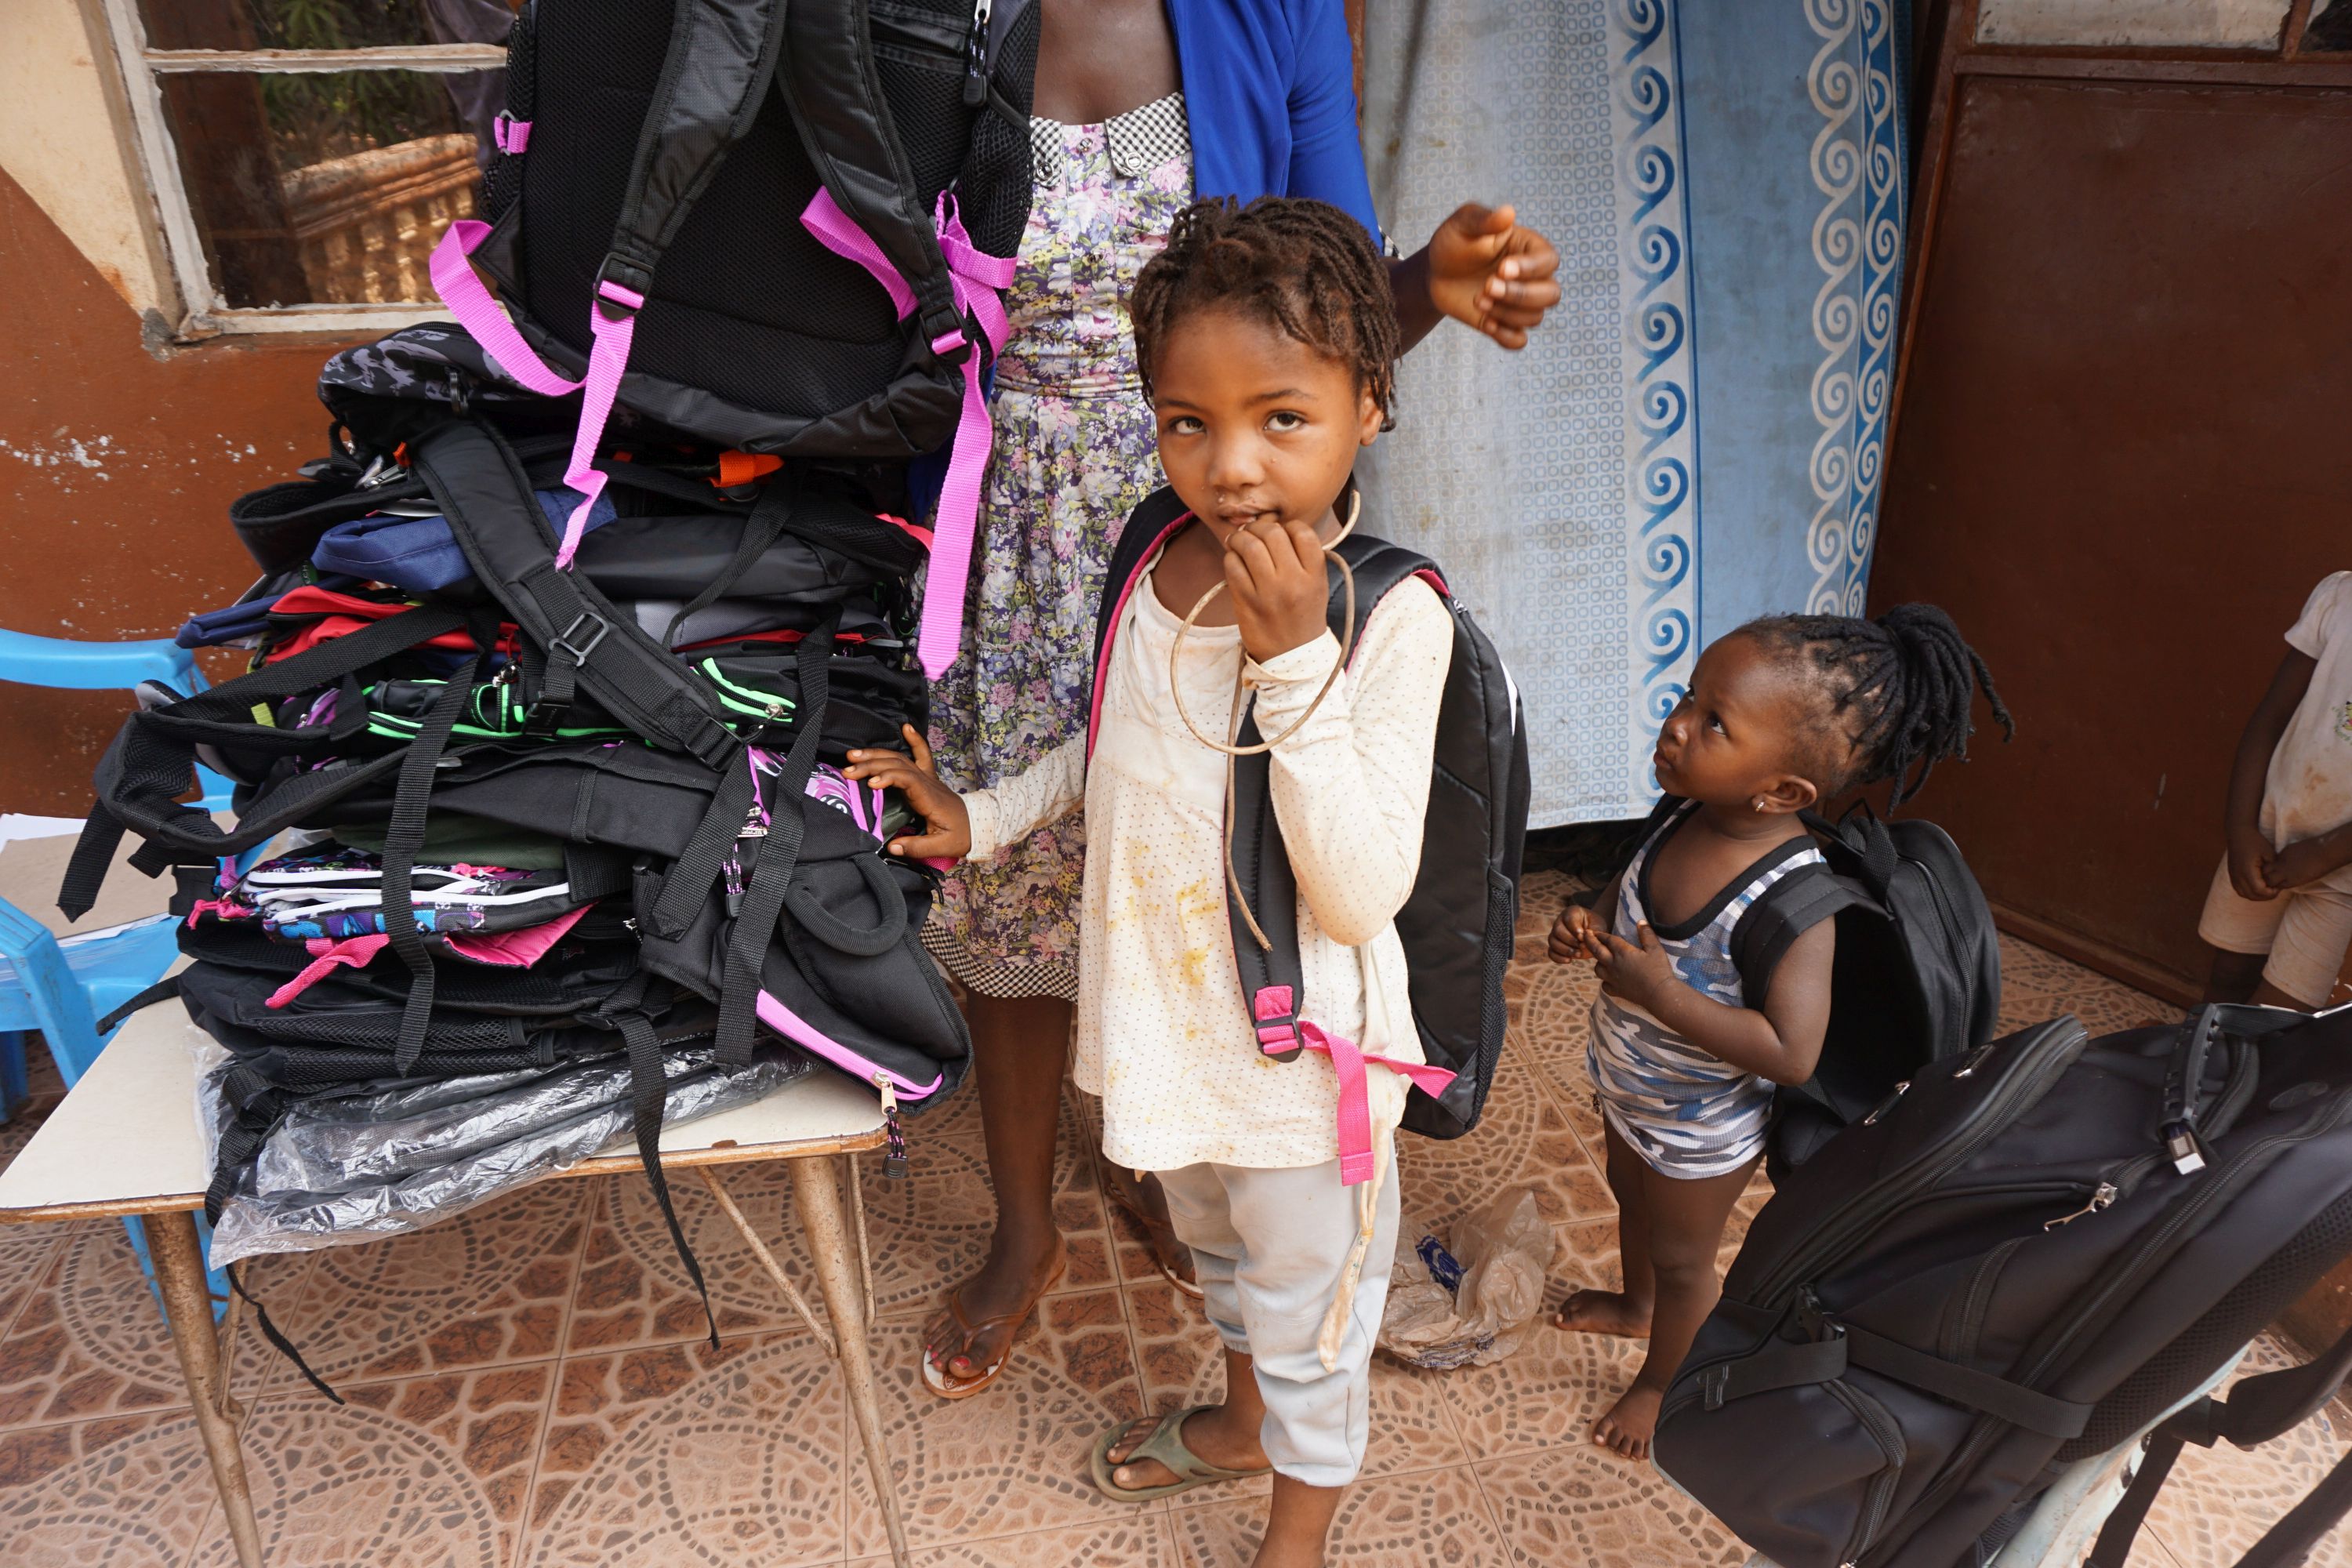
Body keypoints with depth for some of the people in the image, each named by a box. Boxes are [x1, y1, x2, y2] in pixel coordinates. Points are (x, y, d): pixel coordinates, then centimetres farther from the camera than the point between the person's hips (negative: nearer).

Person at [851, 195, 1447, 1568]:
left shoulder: (1394, 617, -26)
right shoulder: (1163, 564, -7)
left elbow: (1362, 894, -30)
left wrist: (1296, 656, -35)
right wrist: (984, 816, 7)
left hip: (1299, 1054, -6)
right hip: (1171, 1019, 6)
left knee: (1308, 1306, 18)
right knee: (1217, 1247, 32)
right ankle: (1243, 1422, 61)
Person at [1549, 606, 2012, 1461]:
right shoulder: (1685, 814, -17)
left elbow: (1791, 1051, -39)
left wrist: (1662, 994, -40)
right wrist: (1588, 926, -17)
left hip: (1702, 1126, -7)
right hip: (1627, 1084, 7)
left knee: (1681, 1258, 20)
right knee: (1630, 1196, 33)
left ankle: (1663, 1381, 50)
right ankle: (1634, 1304, 64)